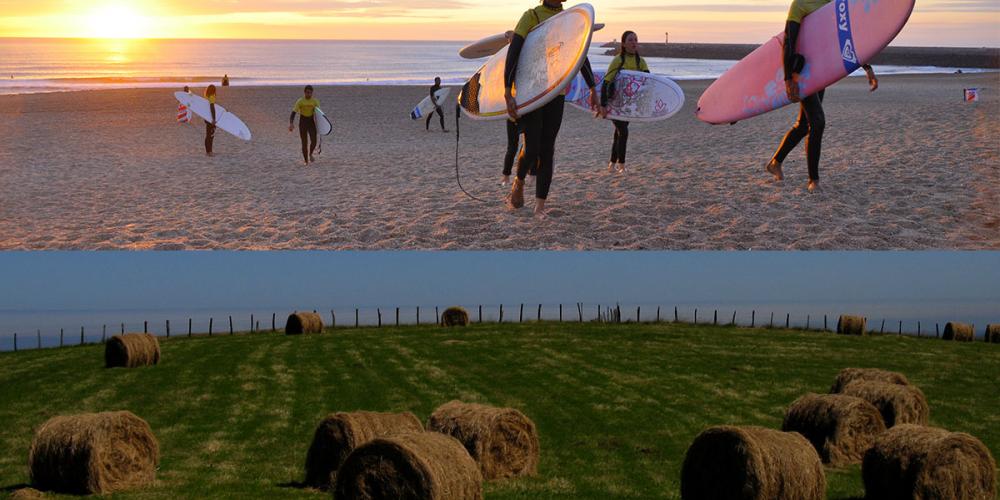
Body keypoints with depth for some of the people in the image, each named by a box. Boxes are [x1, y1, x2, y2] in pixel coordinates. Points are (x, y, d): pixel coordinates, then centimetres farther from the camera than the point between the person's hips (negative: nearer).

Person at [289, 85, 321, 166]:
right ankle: (306, 162, 9)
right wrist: (291, 123, -28)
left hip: (311, 122, 2)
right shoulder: (300, 101, -12)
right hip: (303, 122, -2)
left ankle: (310, 154, 17)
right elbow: (294, 112, -15)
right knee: (304, 143, -2)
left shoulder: (315, 101, -4)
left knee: (314, 141, -13)